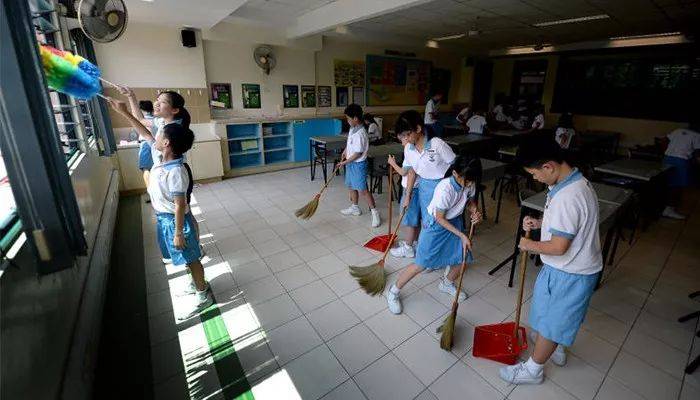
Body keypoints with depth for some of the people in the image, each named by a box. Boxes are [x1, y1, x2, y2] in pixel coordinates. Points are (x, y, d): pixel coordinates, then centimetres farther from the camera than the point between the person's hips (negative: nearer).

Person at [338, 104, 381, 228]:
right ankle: (355, 208, 36)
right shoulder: (352, 129, 4)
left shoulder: (360, 134, -25)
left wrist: (345, 162, -16)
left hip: (358, 164, -10)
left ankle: (374, 212, 3)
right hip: (350, 163, 10)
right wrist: (345, 151, 8)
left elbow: (358, 153, -23)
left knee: (362, 190, -6)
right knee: (351, 186, 19)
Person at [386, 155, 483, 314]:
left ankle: (447, 283, 42)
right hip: (436, 225, -7)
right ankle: (393, 292, 13)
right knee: (421, 265, -5)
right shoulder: (445, 189, -34)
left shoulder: (470, 183, -13)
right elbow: (440, 219, -23)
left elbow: (470, 201, 8)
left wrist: (475, 211, -14)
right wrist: (461, 235, -19)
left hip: (455, 222, 7)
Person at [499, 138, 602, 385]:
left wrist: (530, 245, -12)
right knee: (557, 314, 29)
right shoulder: (577, 180, -1)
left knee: (549, 320, 10)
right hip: (576, 265, 9)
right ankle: (556, 350, 53)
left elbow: (559, 247, -29)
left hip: (569, 273, -9)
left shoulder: (566, 198, -34)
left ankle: (533, 369, 31)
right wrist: (540, 223, 1)